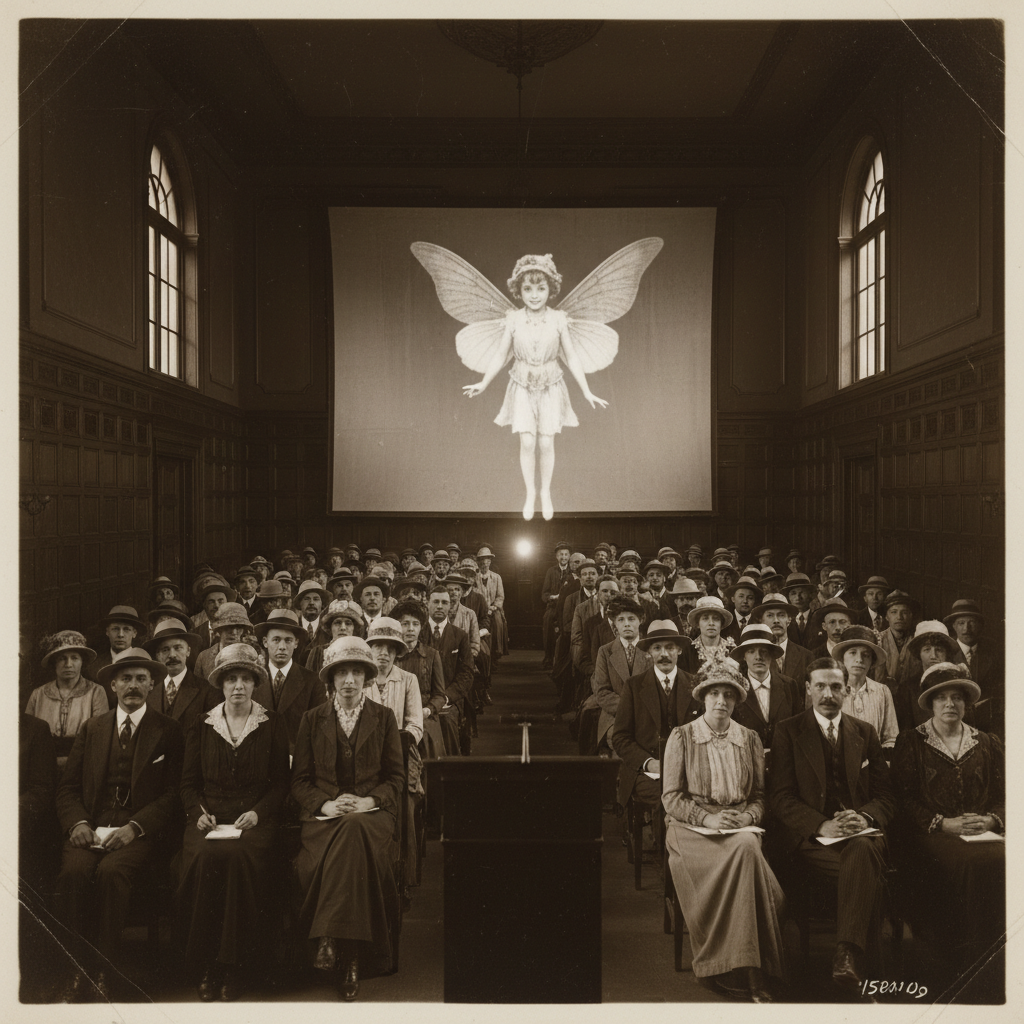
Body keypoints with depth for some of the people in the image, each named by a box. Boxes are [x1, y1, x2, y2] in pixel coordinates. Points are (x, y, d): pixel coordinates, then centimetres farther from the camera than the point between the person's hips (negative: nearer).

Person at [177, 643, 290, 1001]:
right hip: (209, 818, 2)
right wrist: (199, 812, -6)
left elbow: (281, 783, 6)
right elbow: (188, 782, 13)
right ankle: (207, 965, -16)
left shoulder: (272, 727, 7)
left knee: (240, 858, -33)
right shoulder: (201, 727, 12)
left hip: (254, 819, -1)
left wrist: (258, 812, -10)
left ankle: (235, 965, -19)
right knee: (204, 858, -30)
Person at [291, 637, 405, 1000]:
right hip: (325, 814, 0)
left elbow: (396, 776, 10)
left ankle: (332, 940, -26)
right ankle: (350, 956, -23)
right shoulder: (312, 719, 11)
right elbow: (299, 779, 9)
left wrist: (369, 801, -9)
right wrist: (325, 804, -9)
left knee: (355, 833, -35)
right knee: (353, 848, -33)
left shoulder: (384, 717, 11)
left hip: (372, 811, 0)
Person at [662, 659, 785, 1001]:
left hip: (741, 828, 3)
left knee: (747, 847, -34)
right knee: (746, 853, -33)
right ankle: (752, 972, -25)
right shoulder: (681, 737, 3)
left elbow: (759, 796, 14)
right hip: (691, 829, -3)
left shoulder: (750, 739, 12)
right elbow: (670, 797, 0)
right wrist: (707, 818, -15)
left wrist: (746, 817, -9)